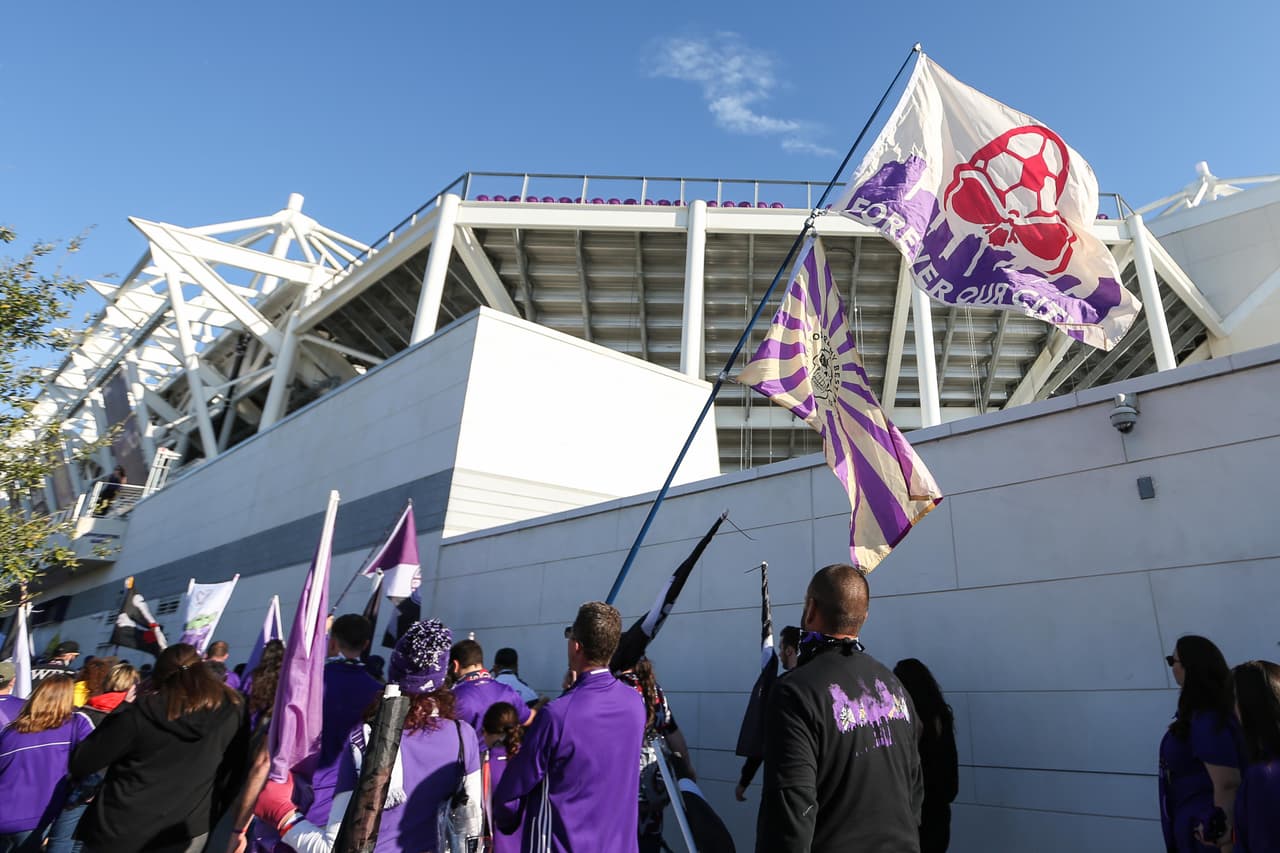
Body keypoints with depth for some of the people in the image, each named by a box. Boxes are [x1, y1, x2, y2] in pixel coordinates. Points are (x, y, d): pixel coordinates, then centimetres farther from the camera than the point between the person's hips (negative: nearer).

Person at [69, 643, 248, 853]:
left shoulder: (139, 713, -11)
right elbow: (233, 775, 1)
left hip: (121, 831, -1)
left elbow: (81, 764, -3)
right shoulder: (231, 709, -6)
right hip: (186, 833, 1)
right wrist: (210, 818, 15)